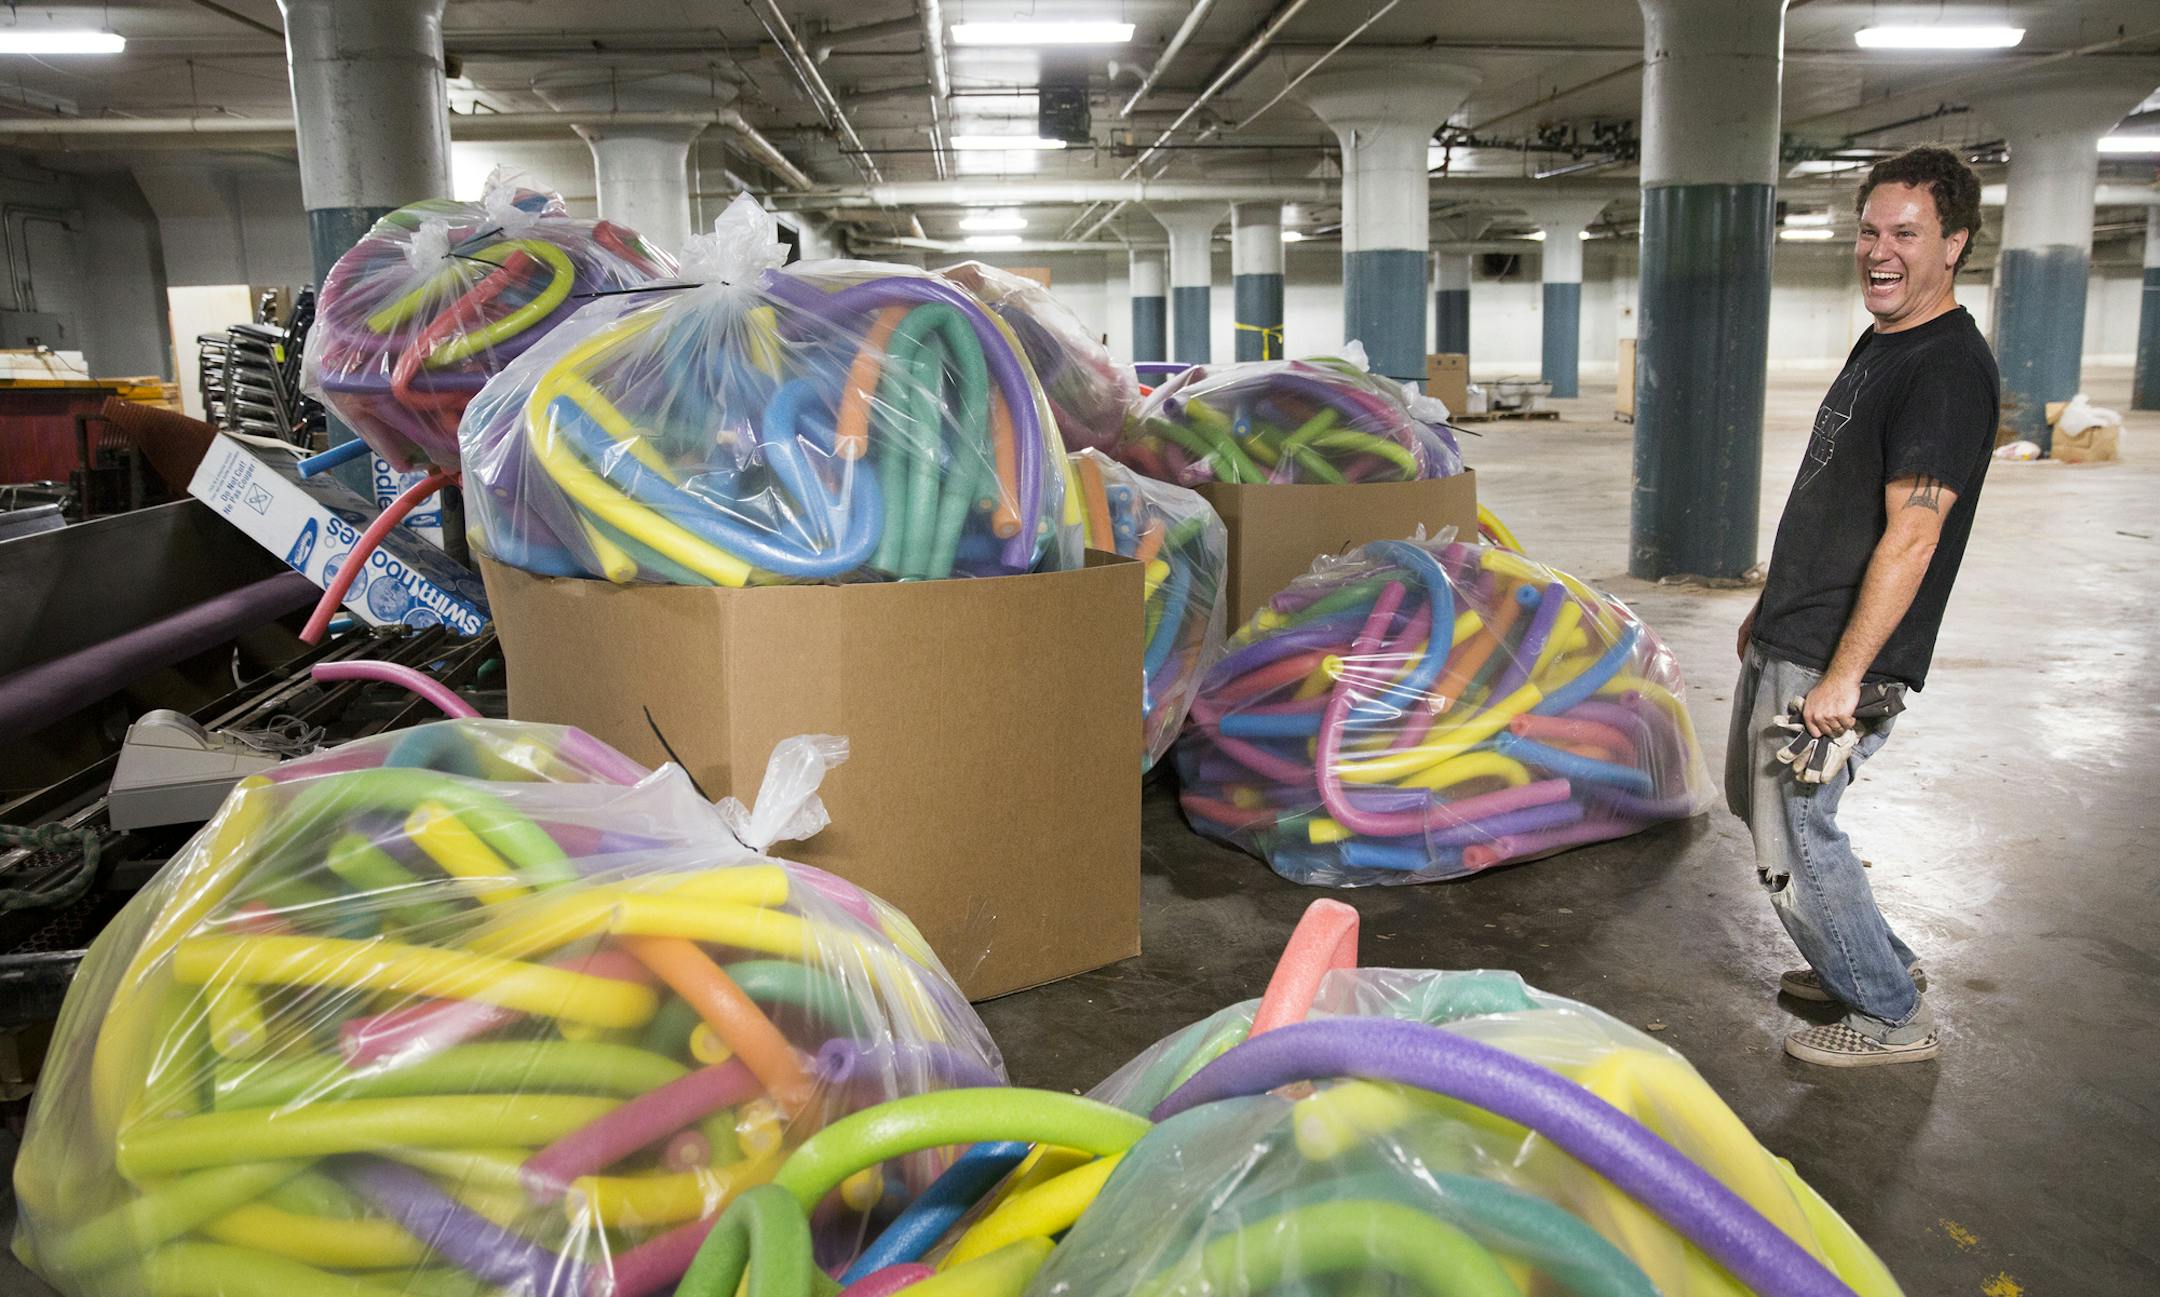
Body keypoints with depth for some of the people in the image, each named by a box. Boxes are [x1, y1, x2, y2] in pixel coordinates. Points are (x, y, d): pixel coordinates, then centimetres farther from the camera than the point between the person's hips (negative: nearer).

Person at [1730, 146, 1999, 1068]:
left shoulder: (1949, 368, -17)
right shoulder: (1879, 345, 13)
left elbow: (1909, 540, -23)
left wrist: (1843, 677, -24)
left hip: (1834, 662, -10)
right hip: (1785, 643, 10)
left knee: (1793, 838, -2)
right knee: (1754, 799, 20)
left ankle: (1892, 1018, 17)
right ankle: (1877, 959, 36)